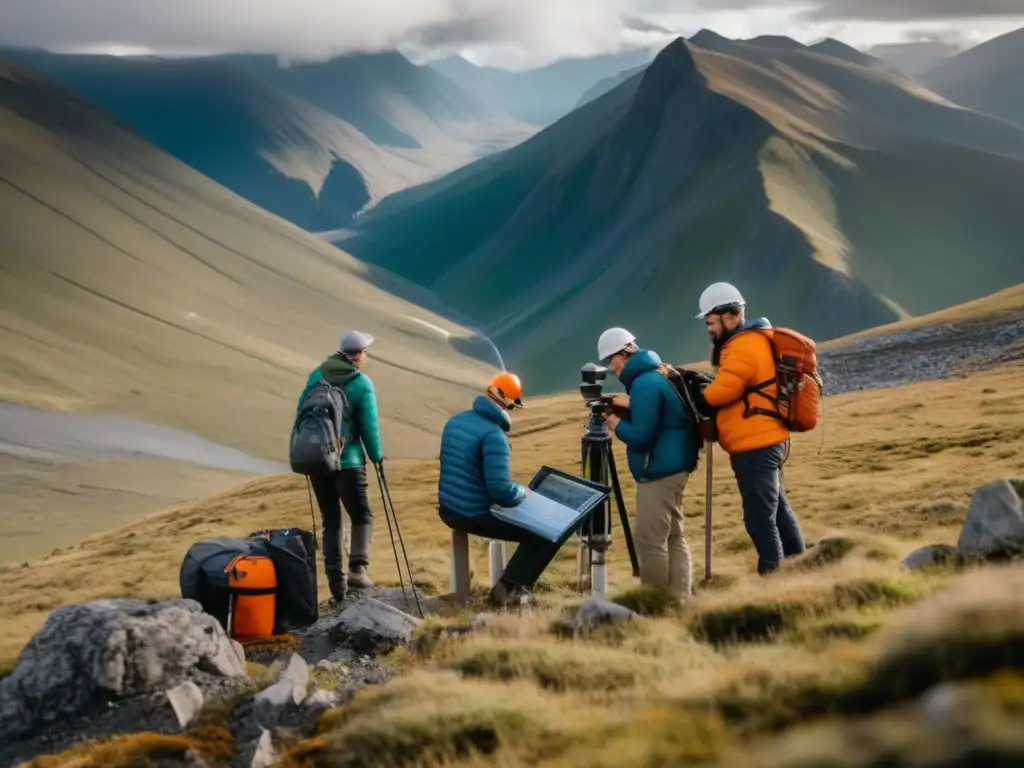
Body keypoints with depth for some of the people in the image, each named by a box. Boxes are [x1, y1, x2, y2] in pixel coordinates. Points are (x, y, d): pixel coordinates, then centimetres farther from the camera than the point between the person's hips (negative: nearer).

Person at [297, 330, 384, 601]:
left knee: (330, 520, 11)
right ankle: (358, 567, -13)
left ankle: (335, 578, 6)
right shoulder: (362, 383, -8)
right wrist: (377, 456, 7)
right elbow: (369, 425, -8)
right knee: (362, 516, 7)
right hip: (347, 461, -4)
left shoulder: (317, 375, 5)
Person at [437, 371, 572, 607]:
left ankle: (512, 582, 27)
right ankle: (510, 587, -1)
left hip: (448, 509, 9)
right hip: (476, 516, -9)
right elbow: (502, 491, -27)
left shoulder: (455, 421, 4)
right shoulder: (493, 435, -23)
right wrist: (525, 492, -5)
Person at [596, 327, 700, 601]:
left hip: (659, 472, -11)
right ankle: (679, 598, 14)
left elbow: (641, 436, -22)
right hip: (670, 469, 11)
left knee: (650, 540, -6)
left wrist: (616, 423, -8)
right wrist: (624, 412, 8)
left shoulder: (645, 384, -18)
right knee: (673, 537, 12)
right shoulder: (656, 376, 14)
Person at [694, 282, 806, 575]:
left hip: (755, 447, -11)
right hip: (765, 443, 11)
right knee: (778, 511, 17)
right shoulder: (755, 340, 17)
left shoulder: (744, 347, -16)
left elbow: (720, 393, -19)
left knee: (760, 518, -7)